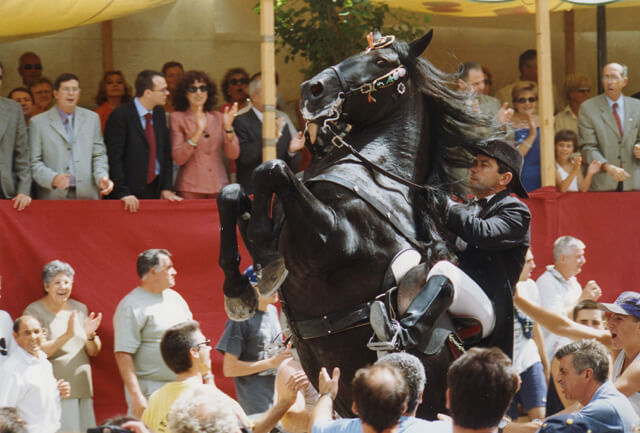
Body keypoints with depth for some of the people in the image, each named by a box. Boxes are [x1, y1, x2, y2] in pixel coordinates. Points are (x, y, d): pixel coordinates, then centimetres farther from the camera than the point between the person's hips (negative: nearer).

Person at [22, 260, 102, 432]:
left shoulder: (79, 309, 13)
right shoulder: (34, 312, -3)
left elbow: (93, 352, 15)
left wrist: (90, 335, -6)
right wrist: (67, 335, -23)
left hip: (83, 391, 5)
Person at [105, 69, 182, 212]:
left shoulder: (159, 113, 10)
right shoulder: (120, 116, -11)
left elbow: (166, 152, 13)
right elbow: (114, 158, -14)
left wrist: (166, 188, 4)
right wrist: (123, 193, -19)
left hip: (155, 190, 6)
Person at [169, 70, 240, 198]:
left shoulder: (218, 118, 11)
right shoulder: (177, 118, 3)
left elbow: (233, 154, 3)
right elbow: (178, 158, -8)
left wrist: (228, 127, -11)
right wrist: (198, 132, -19)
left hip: (218, 188, 3)